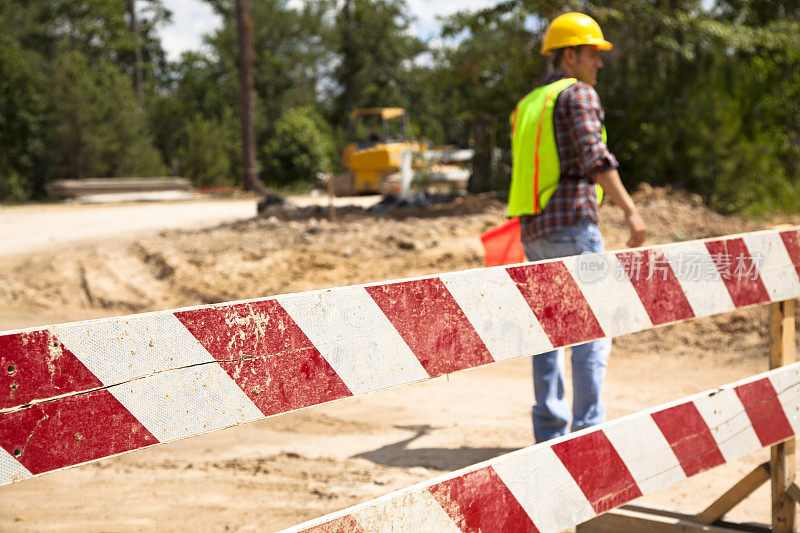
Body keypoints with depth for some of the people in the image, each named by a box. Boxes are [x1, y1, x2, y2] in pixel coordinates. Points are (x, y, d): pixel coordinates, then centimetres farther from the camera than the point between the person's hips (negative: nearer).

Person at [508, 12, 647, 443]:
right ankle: (588, 430, -8)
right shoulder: (578, 93, -5)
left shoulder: (527, 106, 20)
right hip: (573, 225, -8)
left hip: (534, 231, 8)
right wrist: (631, 210, -21)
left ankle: (550, 429, 13)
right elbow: (594, 158, -18)